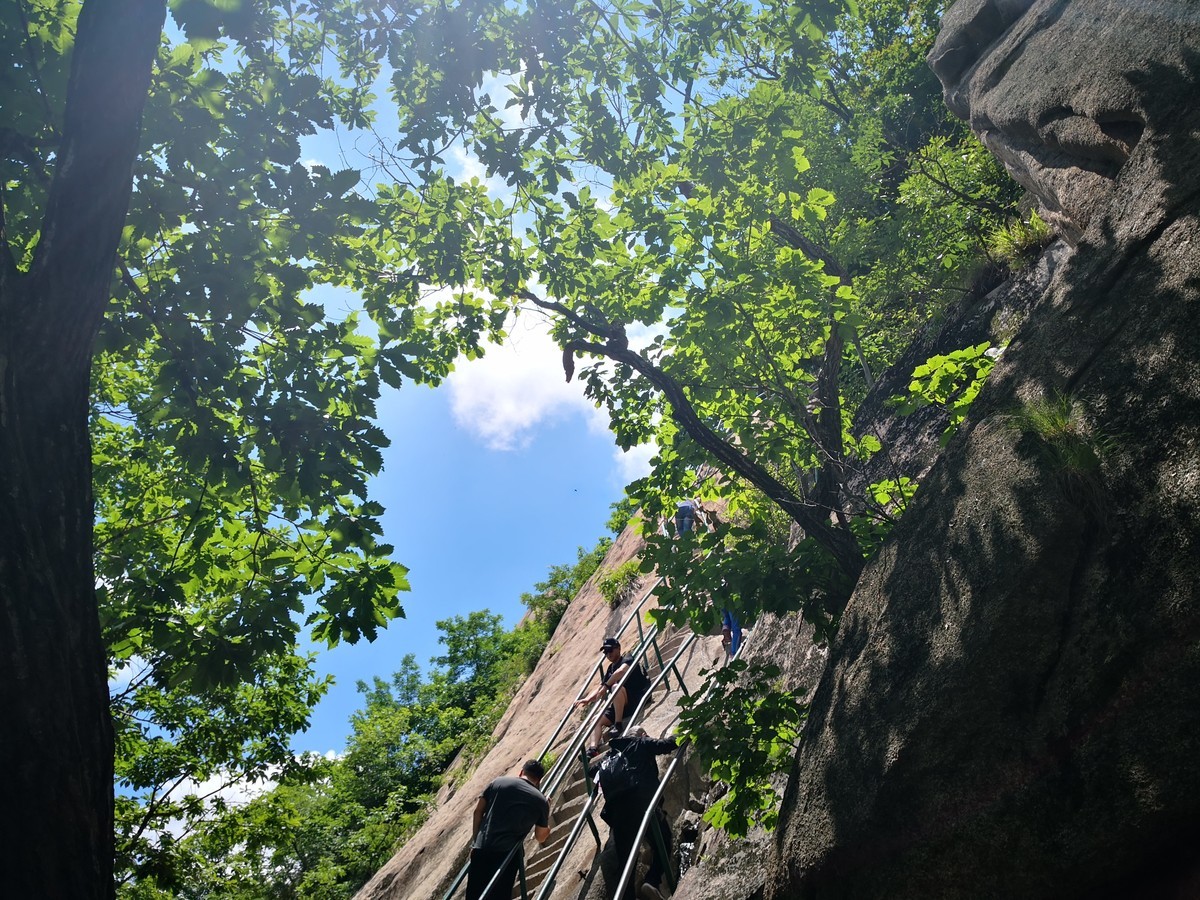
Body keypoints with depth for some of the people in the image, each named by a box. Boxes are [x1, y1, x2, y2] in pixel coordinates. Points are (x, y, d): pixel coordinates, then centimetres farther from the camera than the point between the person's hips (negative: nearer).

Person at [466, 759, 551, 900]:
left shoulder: (499, 781, 10)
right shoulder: (541, 801, 6)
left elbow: (478, 811, 11)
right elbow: (541, 838, 18)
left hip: (481, 849, 2)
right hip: (507, 854, -2)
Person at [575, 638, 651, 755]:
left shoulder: (628, 659, -2)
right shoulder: (610, 669, 19)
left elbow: (621, 671, -27)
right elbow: (599, 690, 15)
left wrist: (605, 686, -28)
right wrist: (587, 699, -3)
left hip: (637, 697, -8)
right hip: (619, 705, 8)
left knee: (616, 687, -34)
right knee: (598, 721, -4)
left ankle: (618, 725, -32)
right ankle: (593, 748, -25)